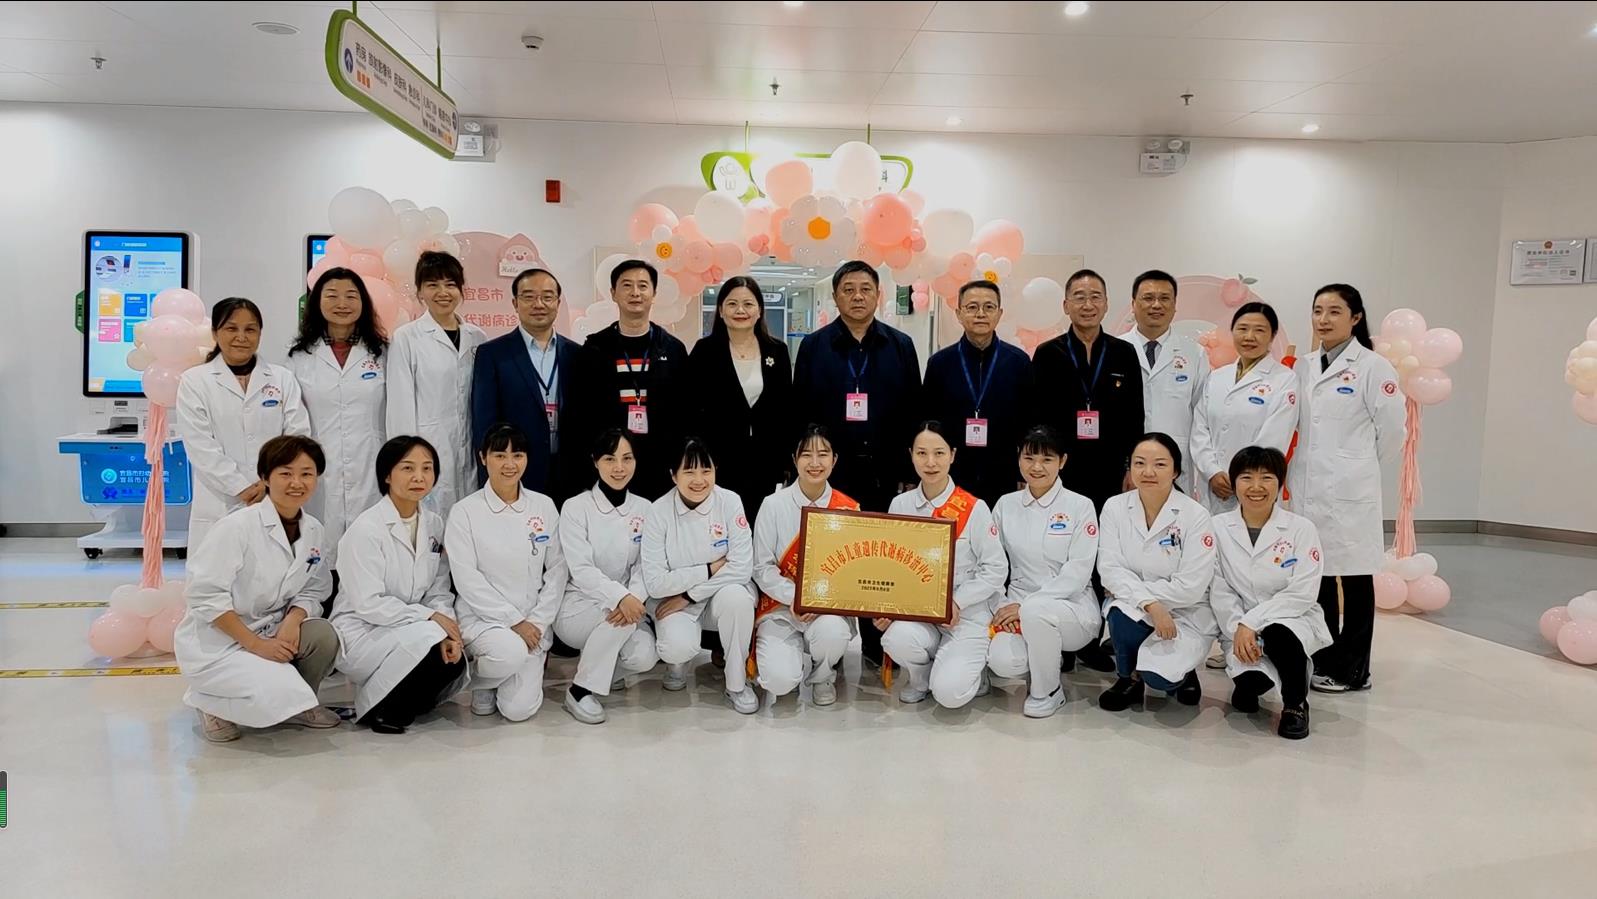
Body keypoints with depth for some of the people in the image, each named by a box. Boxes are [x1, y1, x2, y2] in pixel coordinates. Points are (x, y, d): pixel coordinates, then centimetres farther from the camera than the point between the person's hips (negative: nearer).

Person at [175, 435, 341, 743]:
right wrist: (255, 644, -22)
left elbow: (313, 591, 5)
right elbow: (205, 595, -21)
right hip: (215, 641, -6)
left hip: (271, 630, 6)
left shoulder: (315, 532, -2)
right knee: (277, 695, -27)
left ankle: (297, 703, 5)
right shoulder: (238, 526, -19)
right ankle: (210, 701, 5)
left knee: (323, 636, -23)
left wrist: (294, 618, -18)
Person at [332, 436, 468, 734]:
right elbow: (367, 603, -20)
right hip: (362, 634, -6)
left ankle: (402, 703, 9)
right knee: (431, 640, -31)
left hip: (410, 629, 6)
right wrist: (430, 617, -23)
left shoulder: (435, 524, 3)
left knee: (454, 658, -22)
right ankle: (382, 710, -7)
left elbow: (439, 591, 3)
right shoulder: (366, 529, -16)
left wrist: (449, 631, -16)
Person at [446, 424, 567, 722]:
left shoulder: (544, 506, 3)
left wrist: (538, 622, -8)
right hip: (481, 617, -2)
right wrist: (514, 621, -16)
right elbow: (467, 579, -11)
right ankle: (480, 679, 2)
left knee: (519, 708, -14)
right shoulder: (464, 512, -6)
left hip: (532, 621, 2)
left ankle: (531, 666, 22)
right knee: (510, 652, -35)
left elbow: (557, 570, 4)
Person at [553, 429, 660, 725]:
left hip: (627, 606, 4)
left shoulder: (645, 509, 3)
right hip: (577, 607, -3)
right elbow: (581, 570, -19)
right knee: (619, 616, -35)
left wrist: (635, 597, -27)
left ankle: (605, 668, 11)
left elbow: (645, 566, -4)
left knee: (644, 657, -25)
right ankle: (580, 689, -15)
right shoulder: (575, 507, -9)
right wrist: (620, 597, -37)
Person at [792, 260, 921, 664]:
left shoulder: (901, 346, 7)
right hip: (828, 472, 0)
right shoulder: (813, 346, 5)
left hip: (883, 473, 1)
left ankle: (878, 646, 16)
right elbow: (799, 413, 2)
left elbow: (912, 414, 5)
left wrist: (909, 473, 0)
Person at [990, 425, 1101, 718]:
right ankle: (1051, 655, 10)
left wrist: (1026, 605, -19)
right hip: (1019, 605, 3)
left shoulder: (1080, 506, -5)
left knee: (1035, 612, -37)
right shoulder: (1005, 505, 6)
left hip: (1072, 606, -3)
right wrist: (1002, 608, -11)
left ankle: (1048, 692, -10)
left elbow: (1078, 573, -12)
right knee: (1003, 662, -27)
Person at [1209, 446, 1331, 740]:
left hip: (1293, 620, -1)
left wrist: (1251, 622, -21)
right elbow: (1219, 591, -2)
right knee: (1253, 682, -27)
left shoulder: (1302, 528, -6)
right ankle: (1247, 684, 15)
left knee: (1278, 635, -38)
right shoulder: (1218, 527, -1)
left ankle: (1295, 704, -6)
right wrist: (1238, 630, -17)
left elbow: (1303, 594, -13)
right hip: (1240, 626, 1)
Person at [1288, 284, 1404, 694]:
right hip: (1306, 490, 6)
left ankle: (1352, 669, 15)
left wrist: (1355, 467, 4)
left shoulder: (1372, 367, -6)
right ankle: (1322, 661, 25)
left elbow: (1392, 432, -4)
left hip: (1349, 492, -5)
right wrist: (1295, 472, 7)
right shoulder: (1304, 368, 10)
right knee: (1315, 576, 12)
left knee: (1355, 579, 4)